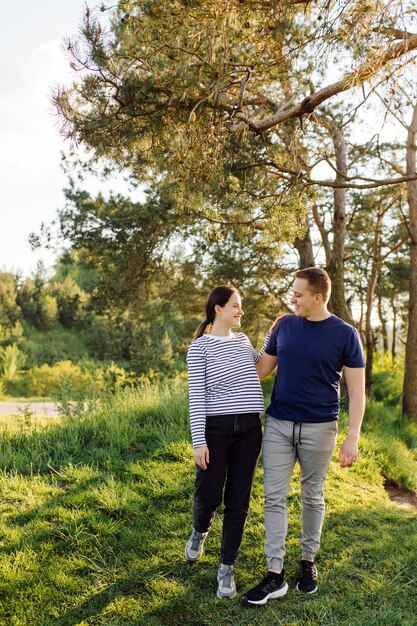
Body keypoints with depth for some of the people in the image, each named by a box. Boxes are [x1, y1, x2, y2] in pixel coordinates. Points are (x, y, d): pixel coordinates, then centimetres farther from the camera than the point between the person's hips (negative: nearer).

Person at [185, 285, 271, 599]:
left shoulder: (242, 340, 11)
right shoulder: (199, 347, -5)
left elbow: (257, 369, 30)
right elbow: (196, 397, -8)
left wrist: (271, 337, 19)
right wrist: (199, 441, -12)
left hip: (249, 429, 5)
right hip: (215, 428, -4)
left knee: (238, 500, 7)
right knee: (209, 496, 3)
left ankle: (227, 568, 22)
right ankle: (200, 531, 40)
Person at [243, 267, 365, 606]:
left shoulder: (345, 334, -6)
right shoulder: (284, 325, 2)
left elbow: (356, 389, -5)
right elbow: (262, 370, 11)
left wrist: (353, 437, -11)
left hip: (318, 428, -2)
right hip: (278, 425, 3)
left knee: (312, 497, 13)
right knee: (275, 498, 2)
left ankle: (308, 562, 32)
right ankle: (275, 575, 10)